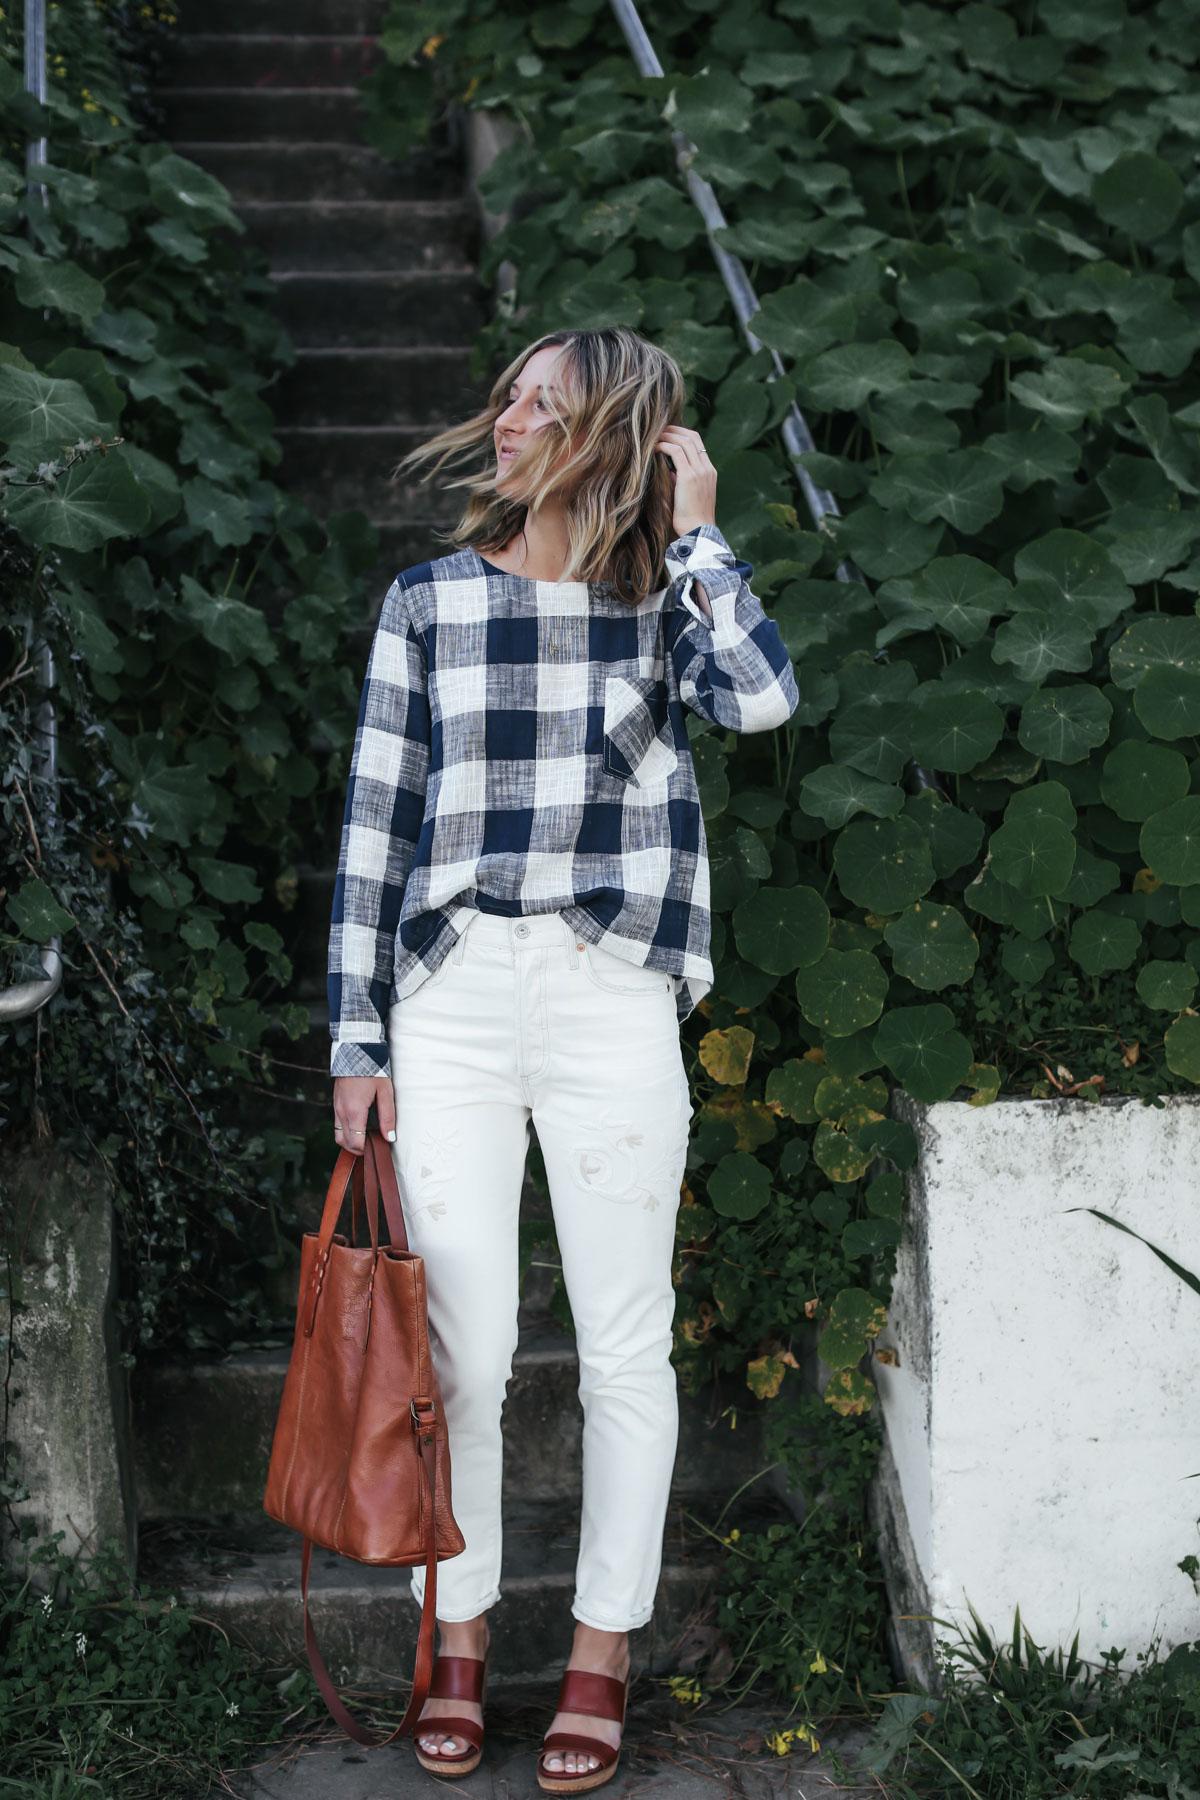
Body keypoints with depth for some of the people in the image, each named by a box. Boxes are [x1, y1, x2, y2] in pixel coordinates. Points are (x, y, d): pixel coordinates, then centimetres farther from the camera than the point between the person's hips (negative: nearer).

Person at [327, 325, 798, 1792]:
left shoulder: (668, 604, 5)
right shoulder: (430, 602, 8)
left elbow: (759, 697, -18)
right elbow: (376, 820, 7)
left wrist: (695, 528, -7)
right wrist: (356, 1040, 3)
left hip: (613, 1003, -1)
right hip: (450, 995, 1)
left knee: (625, 1348, 5)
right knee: (460, 1349, 3)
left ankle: (601, 1656, 20)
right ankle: (457, 1642, 21)